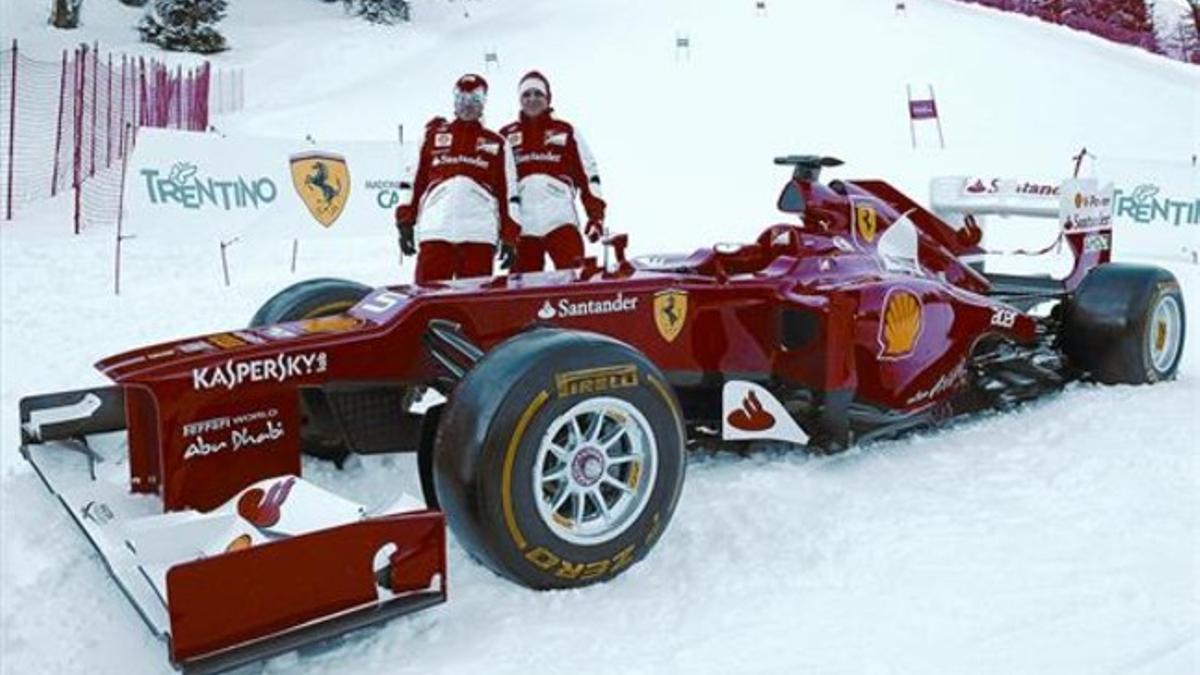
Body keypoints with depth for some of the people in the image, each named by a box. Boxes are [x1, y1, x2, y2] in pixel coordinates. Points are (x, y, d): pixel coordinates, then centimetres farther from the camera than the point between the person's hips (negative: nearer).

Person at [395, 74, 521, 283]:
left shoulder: (497, 144, 17)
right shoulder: (434, 135, 18)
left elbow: (509, 193, 12)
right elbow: (414, 182, 14)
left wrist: (510, 239, 5)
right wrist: (406, 222, 5)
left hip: (479, 234, 0)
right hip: (434, 232, 0)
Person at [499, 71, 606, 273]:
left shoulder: (566, 132, 11)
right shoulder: (506, 136, 14)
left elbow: (588, 175, 9)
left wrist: (596, 215, 0)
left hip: (561, 220, -1)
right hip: (521, 226, 1)